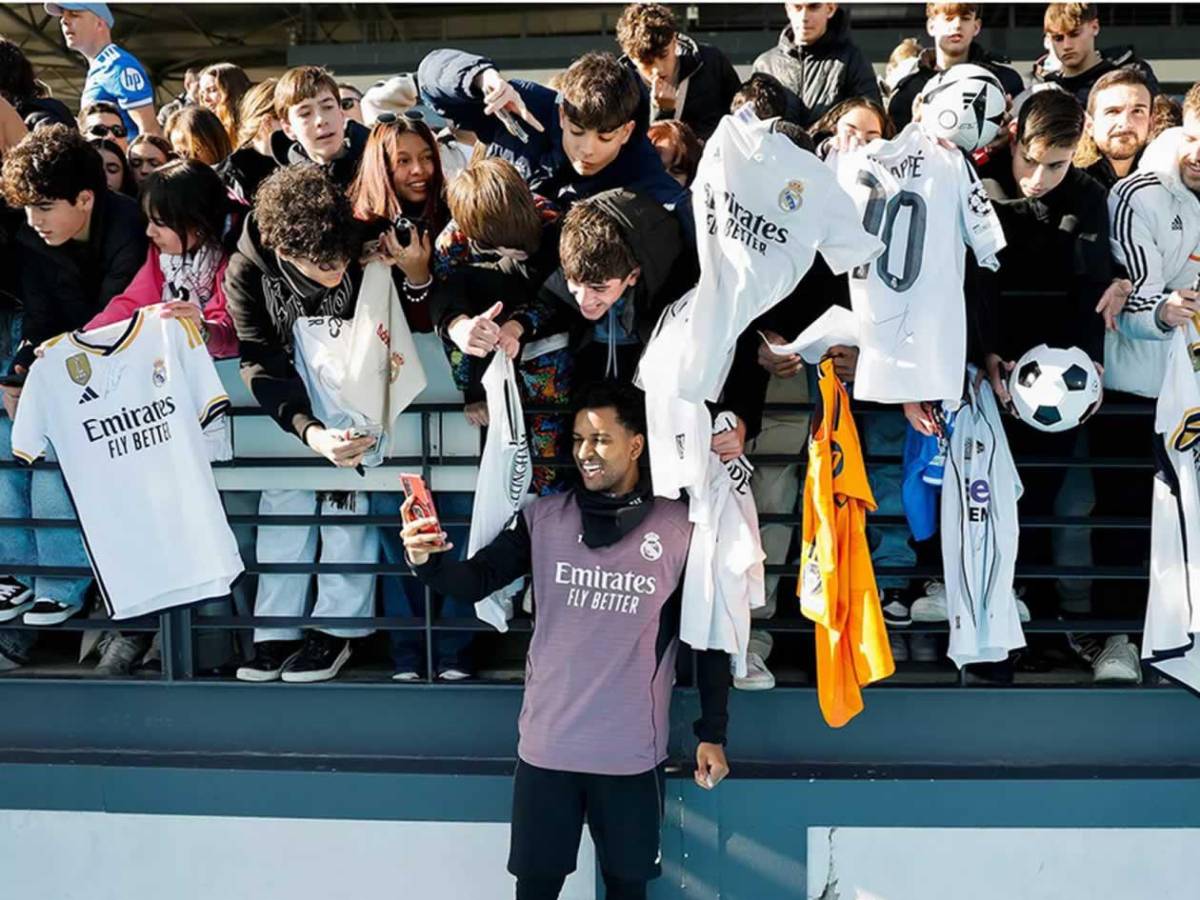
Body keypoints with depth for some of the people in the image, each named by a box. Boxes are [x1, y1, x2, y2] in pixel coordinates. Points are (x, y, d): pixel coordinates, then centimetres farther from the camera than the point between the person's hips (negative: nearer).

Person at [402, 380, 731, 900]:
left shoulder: (680, 529, -6)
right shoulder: (543, 517, -1)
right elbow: (475, 581, -9)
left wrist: (711, 734, 1)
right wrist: (426, 561, -30)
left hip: (633, 751, -1)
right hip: (547, 744, 1)